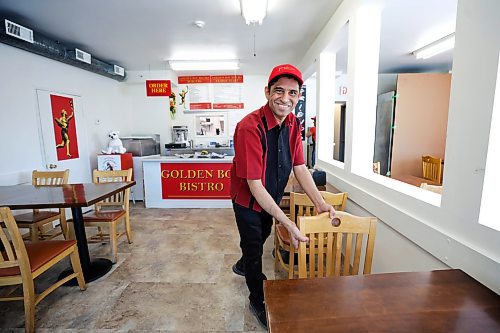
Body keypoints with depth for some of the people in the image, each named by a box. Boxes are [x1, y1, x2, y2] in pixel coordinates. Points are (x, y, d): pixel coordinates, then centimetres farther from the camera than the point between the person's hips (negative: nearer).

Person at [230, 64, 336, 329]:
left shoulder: (293, 124, -10)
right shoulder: (250, 127, -33)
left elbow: (299, 167, -5)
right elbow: (255, 185, -33)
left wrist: (320, 203, -13)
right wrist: (288, 224, -32)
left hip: (271, 198, 7)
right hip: (247, 200, -7)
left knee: (262, 235, 30)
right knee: (253, 246, 11)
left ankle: (243, 266, 63)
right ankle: (257, 302, 40)